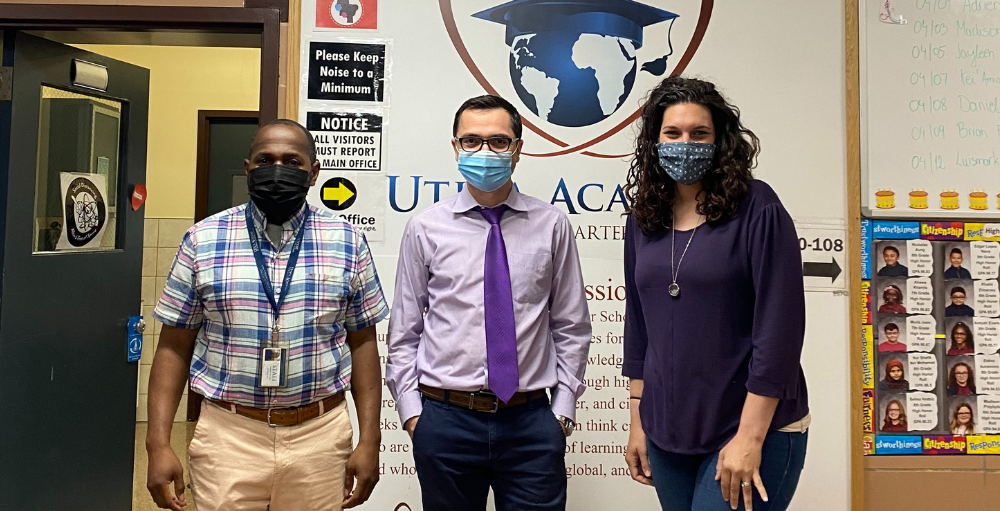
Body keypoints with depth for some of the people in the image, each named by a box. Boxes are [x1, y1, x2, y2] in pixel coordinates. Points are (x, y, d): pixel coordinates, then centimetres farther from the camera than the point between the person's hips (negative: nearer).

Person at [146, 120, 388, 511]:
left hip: (320, 436, 1)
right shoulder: (203, 240, 0)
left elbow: (362, 343, 2)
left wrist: (369, 441, -2)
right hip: (227, 434, 0)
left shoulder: (348, 243, 1)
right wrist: (158, 443, -3)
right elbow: (174, 346, 3)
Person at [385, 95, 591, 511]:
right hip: (445, 419, 0)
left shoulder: (552, 226, 3)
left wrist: (562, 409, 2)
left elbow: (571, 328, 6)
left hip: (531, 420, 0)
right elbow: (404, 332, 5)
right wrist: (411, 411, 0)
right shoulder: (425, 228, 2)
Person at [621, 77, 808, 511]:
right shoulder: (644, 219, 5)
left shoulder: (757, 209, -11)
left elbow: (779, 325, -14)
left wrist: (750, 436, -15)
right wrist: (638, 421, 11)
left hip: (755, 431, -5)